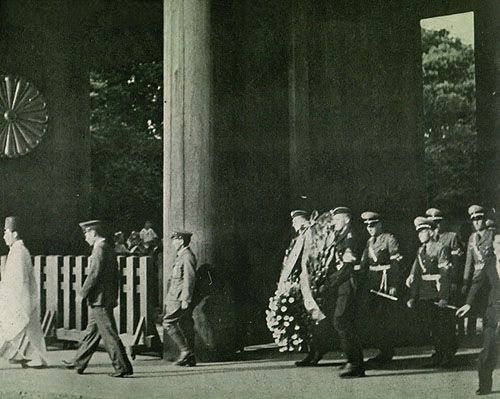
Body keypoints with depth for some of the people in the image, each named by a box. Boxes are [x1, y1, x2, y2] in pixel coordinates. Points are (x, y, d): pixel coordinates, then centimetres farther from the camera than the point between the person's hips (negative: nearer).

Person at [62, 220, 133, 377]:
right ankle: (79, 363, 25)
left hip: (99, 299, -10)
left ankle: (123, 367, -6)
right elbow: (116, 275, 18)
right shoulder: (109, 249, 15)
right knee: (92, 331, 16)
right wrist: (114, 297, 23)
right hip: (108, 298, 10)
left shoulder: (100, 249, -15)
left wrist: (82, 293, -11)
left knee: (109, 334, -7)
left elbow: (94, 274, -20)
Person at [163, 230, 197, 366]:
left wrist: (185, 299, -21)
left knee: (168, 322, -11)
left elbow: (189, 279, -19)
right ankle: (190, 358, 10)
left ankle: (185, 350, -9)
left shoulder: (188, 256, -13)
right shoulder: (180, 256, 19)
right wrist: (169, 300, 24)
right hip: (175, 298, 10)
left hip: (181, 299, -10)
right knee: (186, 326, 8)